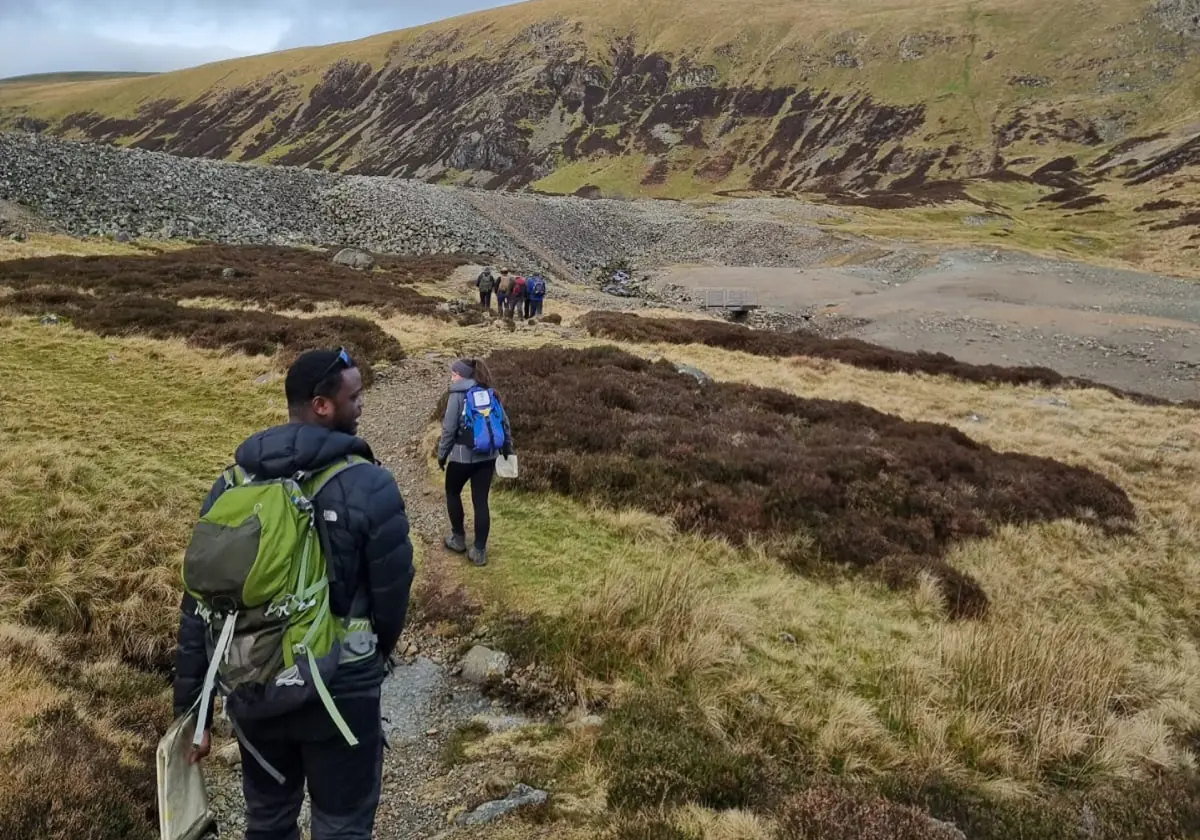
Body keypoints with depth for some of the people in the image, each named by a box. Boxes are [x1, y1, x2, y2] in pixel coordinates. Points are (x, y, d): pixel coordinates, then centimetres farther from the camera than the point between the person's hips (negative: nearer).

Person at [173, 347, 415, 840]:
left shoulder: (232, 484, -3)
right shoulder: (370, 488, -17)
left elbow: (199, 605, -1)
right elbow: (392, 596, -8)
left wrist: (191, 708, 6)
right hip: (339, 693, -4)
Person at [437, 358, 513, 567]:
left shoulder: (458, 395, -10)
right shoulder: (491, 393, 6)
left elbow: (449, 429, -10)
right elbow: (504, 423, 9)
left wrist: (442, 454, 1)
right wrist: (507, 448, 20)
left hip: (462, 455, -4)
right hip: (488, 455, 5)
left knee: (452, 492, 20)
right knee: (481, 501, 7)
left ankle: (458, 539, 28)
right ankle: (479, 551, 9)